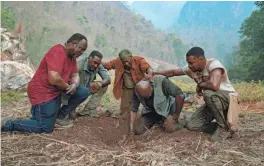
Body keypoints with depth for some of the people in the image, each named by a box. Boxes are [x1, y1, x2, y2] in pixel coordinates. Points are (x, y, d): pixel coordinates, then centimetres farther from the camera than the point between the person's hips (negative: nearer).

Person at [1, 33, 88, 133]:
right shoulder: (58, 52, -23)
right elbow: (54, 79, -33)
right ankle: (7, 124, 5)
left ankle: (59, 116, 9)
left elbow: (75, 75, 8)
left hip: (57, 90, 9)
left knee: (83, 92, 0)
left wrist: (74, 85, -16)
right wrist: (68, 87, -14)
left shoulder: (72, 56, 8)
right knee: (46, 128, -6)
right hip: (42, 92, -9)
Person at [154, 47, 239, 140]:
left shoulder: (213, 64, -25)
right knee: (191, 125, -6)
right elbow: (173, 72, 7)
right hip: (213, 102, 7)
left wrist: (199, 85, -23)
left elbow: (214, 85, -43)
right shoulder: (192, 69, -4)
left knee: (208, 93, -39)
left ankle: (225, 126, -18)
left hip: (228, 97, -6)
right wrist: (154, 73, -3)